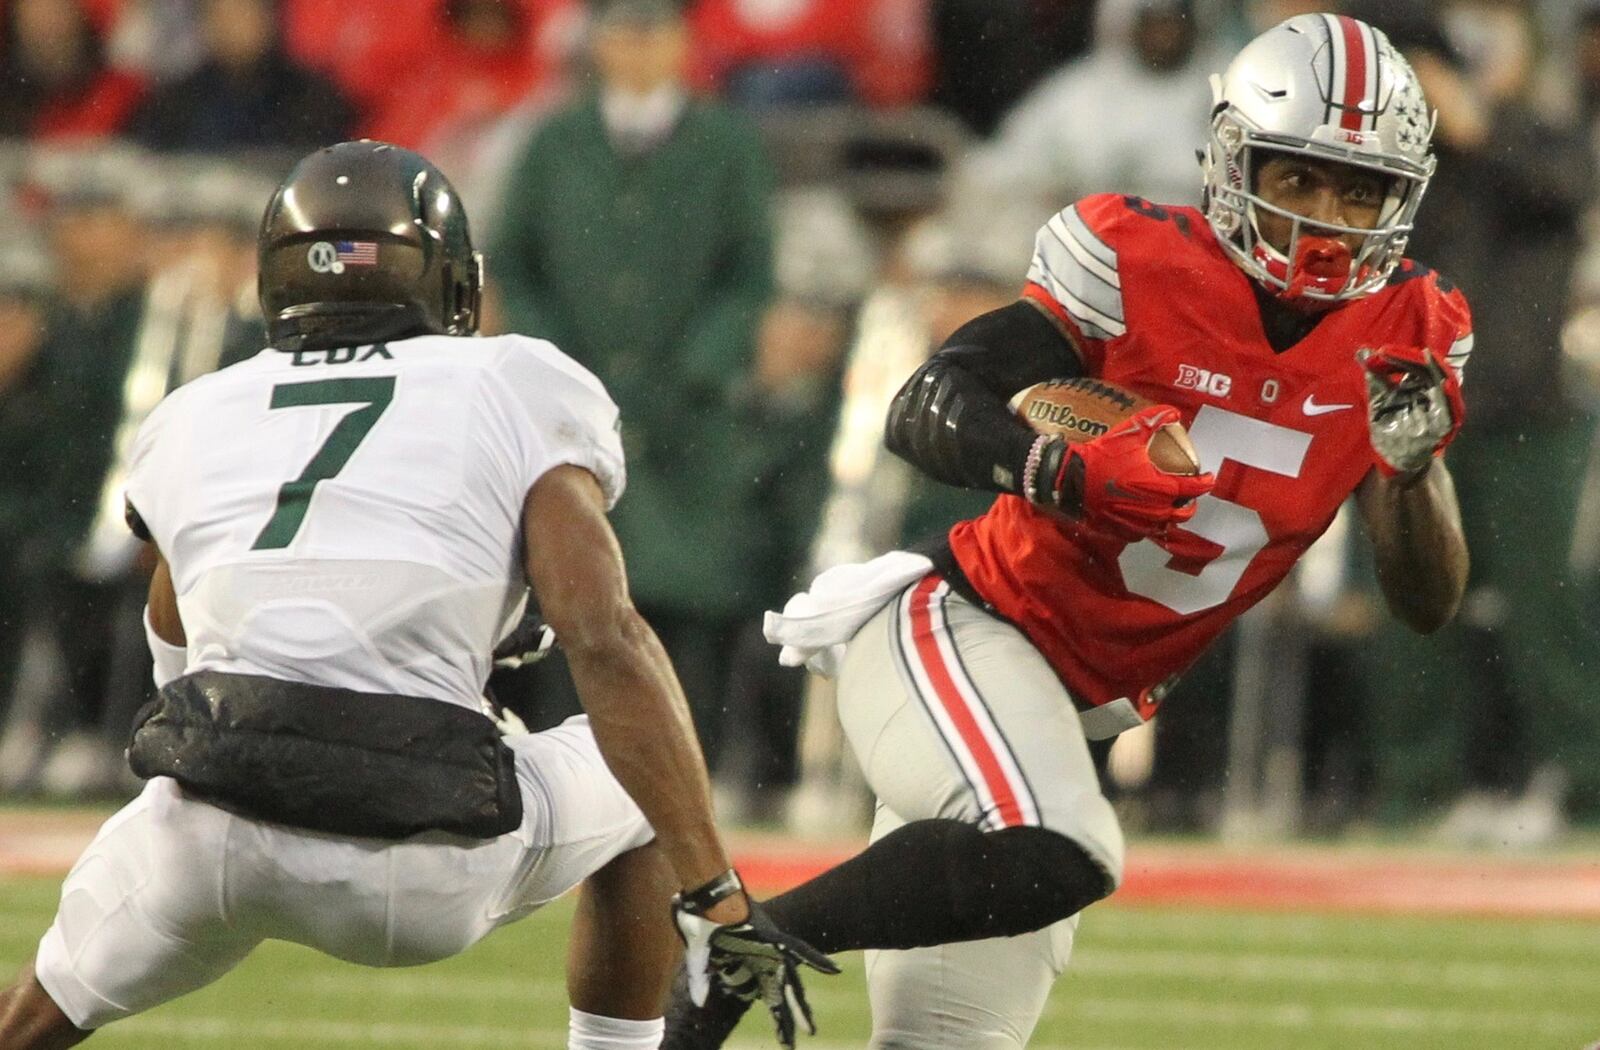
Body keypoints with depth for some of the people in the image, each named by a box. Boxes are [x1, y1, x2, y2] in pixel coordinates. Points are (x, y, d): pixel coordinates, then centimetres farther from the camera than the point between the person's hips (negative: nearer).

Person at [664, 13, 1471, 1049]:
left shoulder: (1402, 340, 0)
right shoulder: (1143, 263, -13)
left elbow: (1430, 602, -2)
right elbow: (926, 410, -20)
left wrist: (1413, 459, -21)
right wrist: (1055, 471, -39)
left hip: (1070, 707, 7)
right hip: (959, 625, -7)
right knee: (1052, 858, -34)